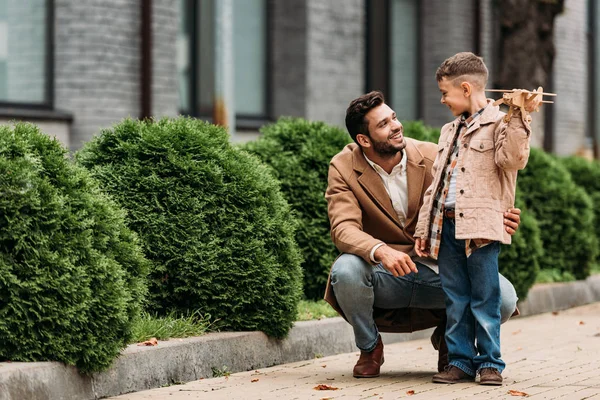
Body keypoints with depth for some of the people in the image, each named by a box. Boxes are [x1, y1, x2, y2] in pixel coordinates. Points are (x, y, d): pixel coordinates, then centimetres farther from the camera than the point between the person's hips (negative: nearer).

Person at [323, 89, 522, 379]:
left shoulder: (432, 156, -4)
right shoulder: (344, 168, -8)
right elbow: (344, 228, -21)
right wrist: (380, 251, -43)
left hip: (438, 271, 1)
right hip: (383, 275, -1)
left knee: (503, 298, -23)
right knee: (345, 270, -36)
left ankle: (449, 335, 13)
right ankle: (369, 347, -3)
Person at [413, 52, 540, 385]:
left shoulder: (500, 123, 0)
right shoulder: (450, 131, 22)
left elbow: (513, 160, -18)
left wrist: (519, 118, -21)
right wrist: (424, 227, 18)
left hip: (481, 227, -7)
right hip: (446, 225, 7)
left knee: (485, 298, -2)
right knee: (456, 300, 8)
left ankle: (490, 362, 5)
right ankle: (461, 361, 13)